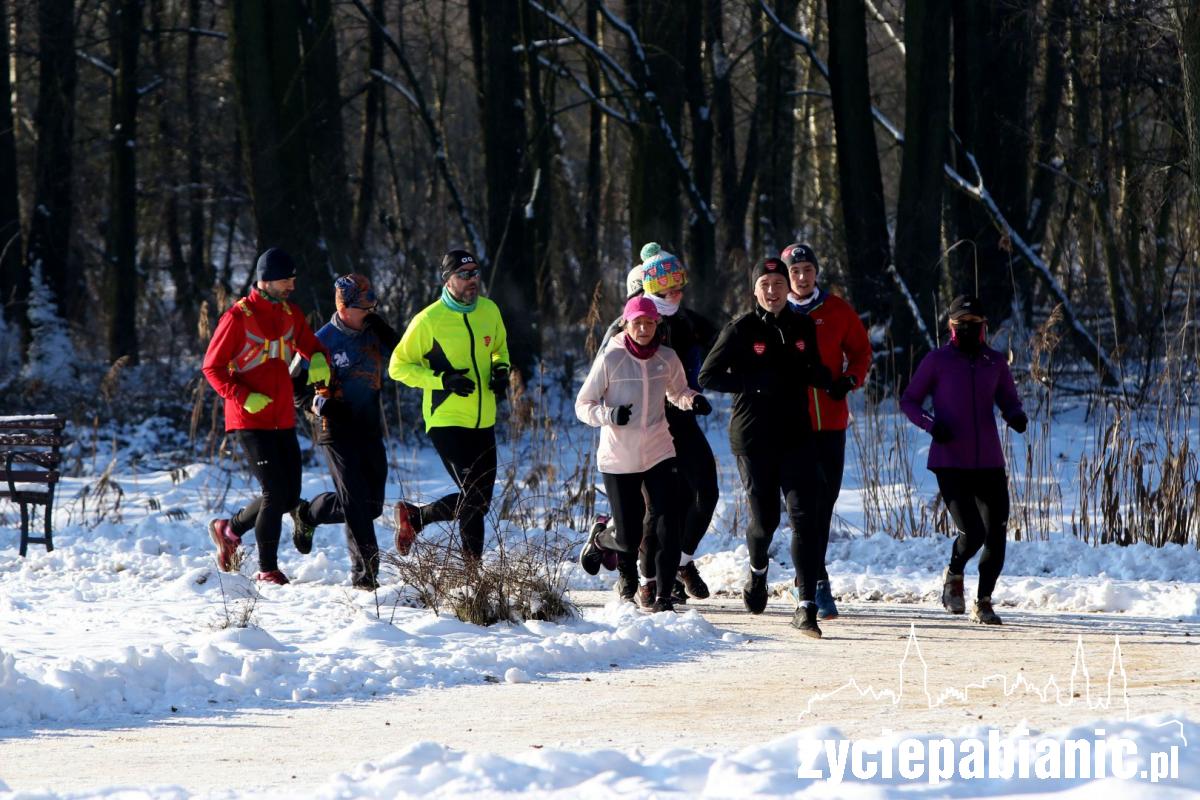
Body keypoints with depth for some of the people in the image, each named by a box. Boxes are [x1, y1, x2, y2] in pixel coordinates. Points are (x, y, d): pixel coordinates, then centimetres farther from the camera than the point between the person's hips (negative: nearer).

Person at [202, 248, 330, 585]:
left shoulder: (290, 313, 10)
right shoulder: (238, 316, -10)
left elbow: (312, 346, 20)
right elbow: (212, 367, -7)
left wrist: (319, 361, -6)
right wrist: (244, 398, -21)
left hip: (283, 419, 7)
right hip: (250, 420, -7)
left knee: (289, 496, 7)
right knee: (275, 492, -13)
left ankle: (230, 529, 29)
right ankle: (267, 569, -2)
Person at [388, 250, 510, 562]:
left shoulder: (490, 311, 4)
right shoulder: (428, 320, -12)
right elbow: (398, 366, -5)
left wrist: (501, 370, 1)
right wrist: (443, 380, -18)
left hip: (483, 423, 6)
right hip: (447, 422, -6)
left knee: (481, 502, 10)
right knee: (474, 500, -13)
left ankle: (413, 516, 28)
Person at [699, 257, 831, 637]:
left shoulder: (803, 327, 9)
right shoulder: (741, 330, -2)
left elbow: (817, 374, 23)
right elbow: (708, 377, -5)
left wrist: (813, 373, -2)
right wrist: (756, 381, -16)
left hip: (795, 435, 2)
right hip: (753, 438, -2)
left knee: (805, 516, -12)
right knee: (765, 517, 5)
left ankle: (806, 606, -15)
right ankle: (757, 569, 41)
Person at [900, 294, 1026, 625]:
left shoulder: (995, 362, 10)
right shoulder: (937, 361, 1)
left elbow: (1009, 401, 19)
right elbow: (909, 401, 6)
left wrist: (1017, 416, -5)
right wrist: (930, 424, -13)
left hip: (990, 464, 4)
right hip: (950, 464, -4)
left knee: (996, 538, 1)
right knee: (972, 534, -15)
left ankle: (983, 601, 20)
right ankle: (954, 575, 18)